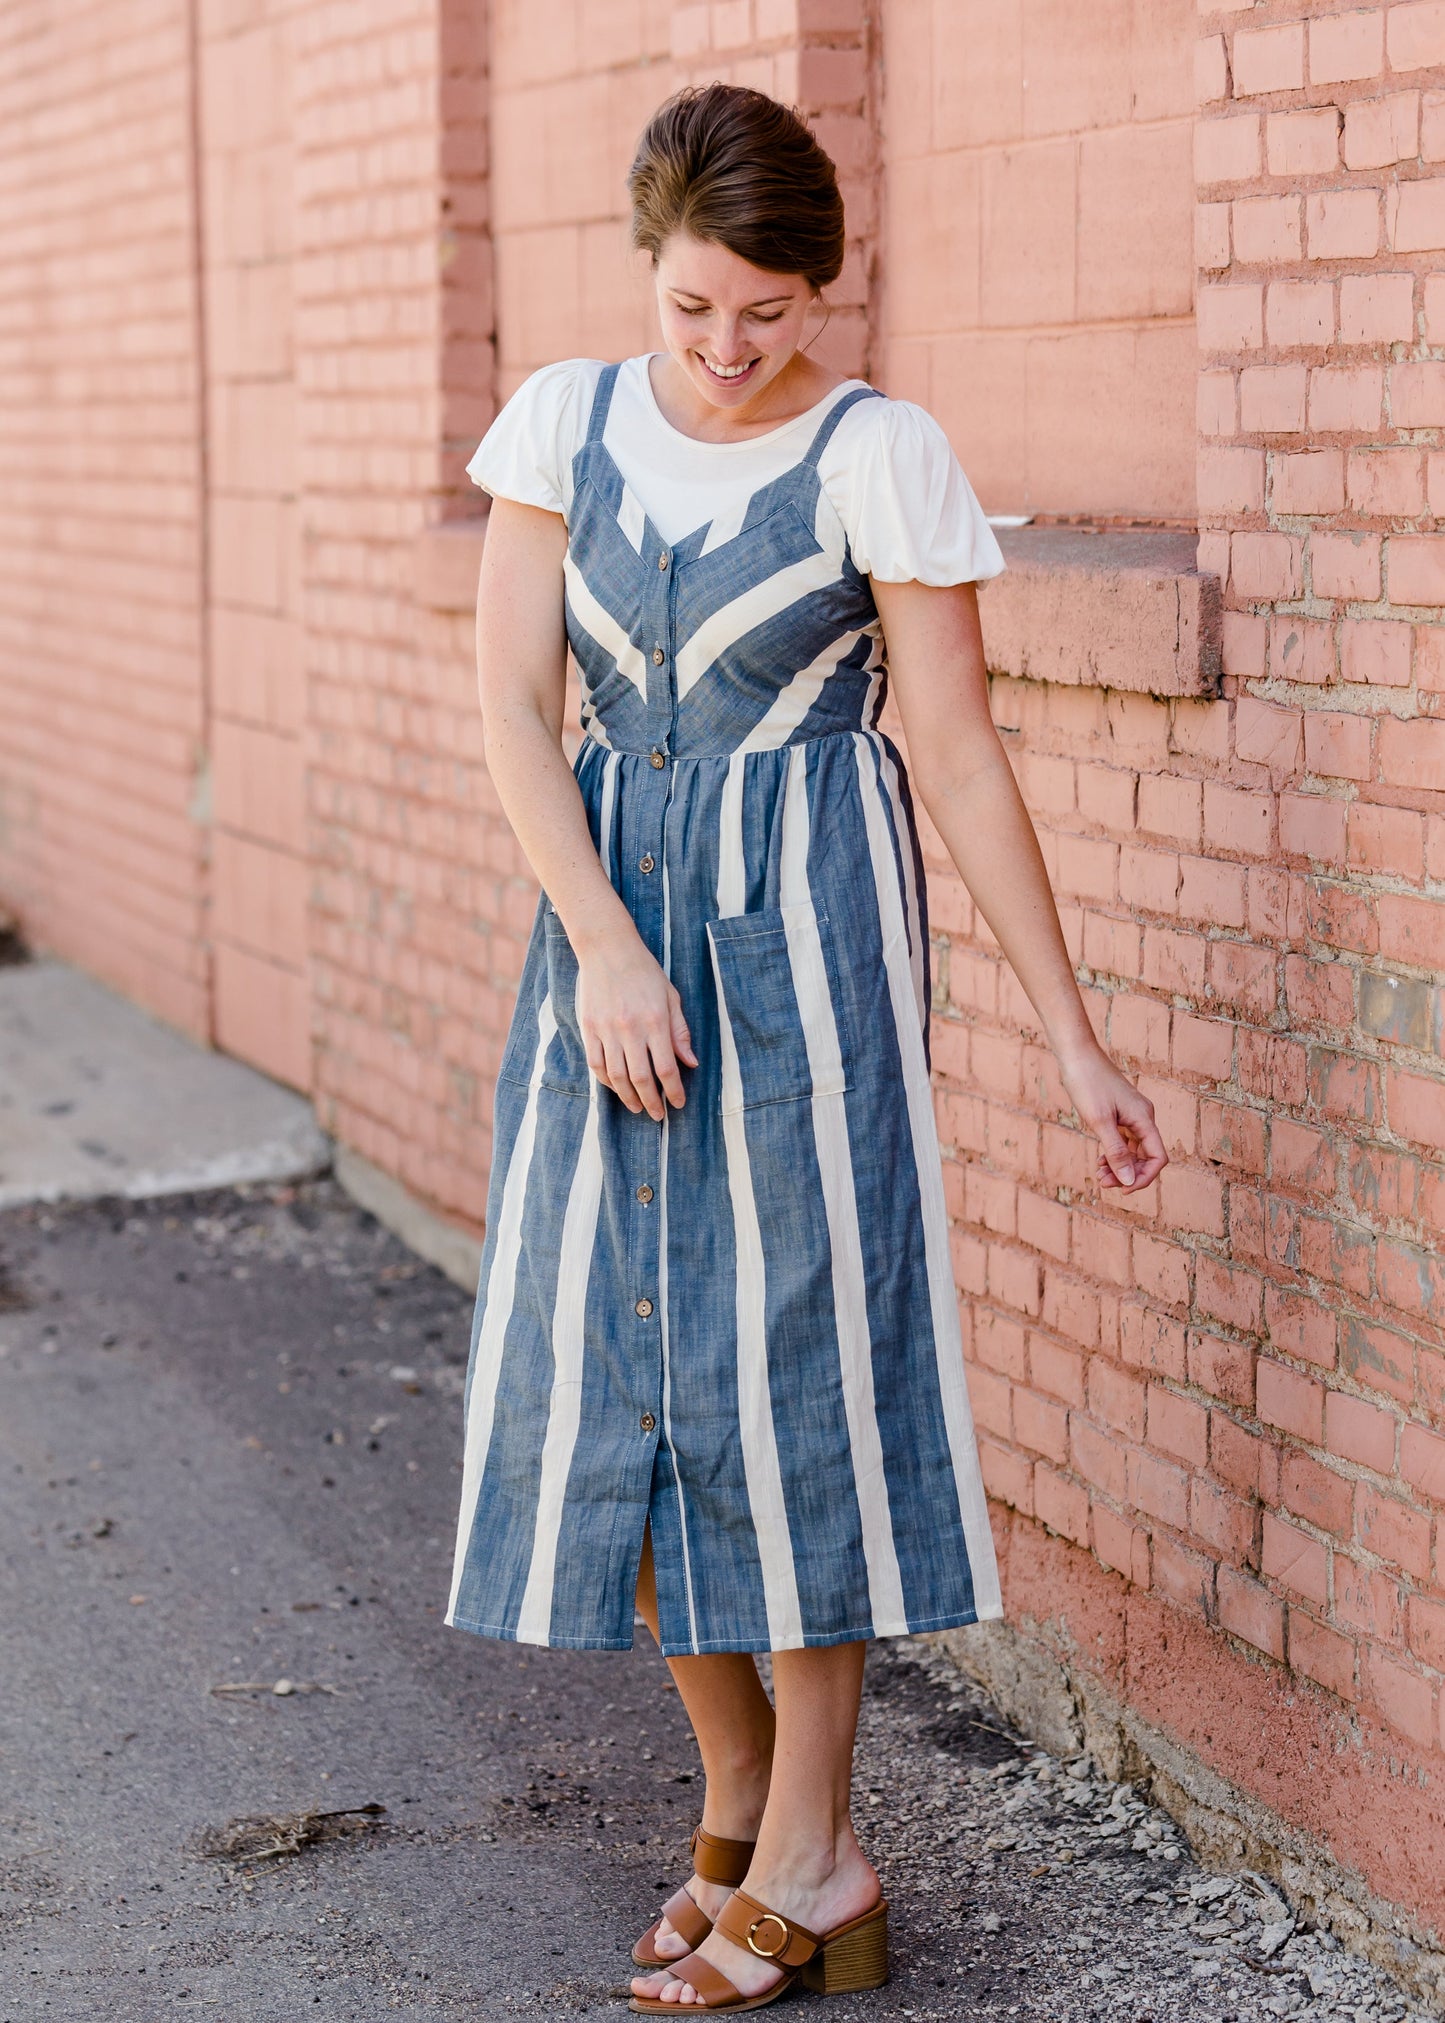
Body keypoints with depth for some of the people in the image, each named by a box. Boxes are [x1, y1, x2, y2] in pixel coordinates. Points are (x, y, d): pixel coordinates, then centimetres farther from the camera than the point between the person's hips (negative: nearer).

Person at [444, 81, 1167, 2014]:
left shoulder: (879, 455, -8)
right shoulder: (567, 420, 4)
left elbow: (961, 759, -6)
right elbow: (515, 706, -1)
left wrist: (1078, 1043, -6)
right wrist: (606, 950, -14)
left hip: (807, 929, -4)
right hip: (611, 922, 5)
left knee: (786, 1353, -3)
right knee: (617, 1359, 6)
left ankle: (811, 1856, 8)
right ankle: (736, 1799, 22)